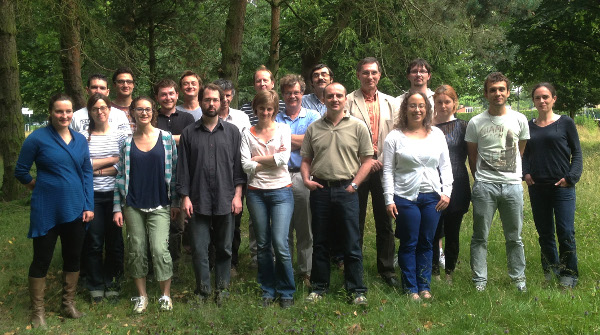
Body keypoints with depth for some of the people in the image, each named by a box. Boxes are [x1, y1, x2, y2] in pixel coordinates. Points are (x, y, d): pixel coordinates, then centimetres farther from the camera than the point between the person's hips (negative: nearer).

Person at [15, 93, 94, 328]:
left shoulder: (80, 140, 5)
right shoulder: (38, 138, -8)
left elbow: (87, 173, 7)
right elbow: (21, 171, 0)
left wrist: (89, 205, 2)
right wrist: (39, 187, 9)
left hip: (76, 210, 4)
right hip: (46, 211, -4)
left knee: (73, 257, 13)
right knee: (42, 260, 5)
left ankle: (69, 304, 29)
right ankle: (37, 312, 18)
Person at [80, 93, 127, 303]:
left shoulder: (119, 136, 4)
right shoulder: (83, 136, 2)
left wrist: (96, 169, -10)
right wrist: (112, 159, -7)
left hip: (113, 195, 1)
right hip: (91, 196, -1)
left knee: (115, 240, 7)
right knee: (93, 242, 5)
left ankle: (112, 283, 22)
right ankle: (96, 285, 20)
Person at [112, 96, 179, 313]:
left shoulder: (166, 138, 1)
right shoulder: (126, 142, 4)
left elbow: (174, 171, 3)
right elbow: (120, 175, 5)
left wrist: (175, 202, 1)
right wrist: (117, 208, 2)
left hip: (159, 205, -2)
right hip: (133, 206, 2)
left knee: (160, 249, -10)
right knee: (136, 251, 6)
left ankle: (166, 295, 8)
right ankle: (141, 295, 21)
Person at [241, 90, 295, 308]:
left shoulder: (283, 129, 4)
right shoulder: (248, 134, 7)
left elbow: (283, 158, -11)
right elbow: (246, 165, -6)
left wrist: (258, 158, -4)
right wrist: (272, 159, -8)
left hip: (281, 191, -2)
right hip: (256, 192, 2)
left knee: (280, 244, -8)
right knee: (263, 245, 9)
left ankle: (286, 292, 8)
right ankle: (268, 291, 22)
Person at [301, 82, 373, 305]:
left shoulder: (357, 126, 1)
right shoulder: (314, 128, 9)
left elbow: (367, 159, 1)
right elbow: (306, 159, 13)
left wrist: (354, 184, -7)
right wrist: (306, 179, -4)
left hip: (346, 190, -2)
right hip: (320, 189, 3)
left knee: (352, 244, 1)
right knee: (320, 243, 11)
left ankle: (356, 290, 12)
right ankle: (319, 287, 23)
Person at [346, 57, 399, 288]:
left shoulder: (391, 103, 13)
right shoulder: (348, 102, 2)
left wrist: (382, 160, -4)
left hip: (384, 167, 2)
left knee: (385, 221, 6)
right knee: (356, 221, 5)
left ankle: (387, 269, 16)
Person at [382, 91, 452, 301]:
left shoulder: (437, 134, 9)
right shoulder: (395, 137, 0)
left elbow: (445, 166, 12)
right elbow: (388, 171, -1)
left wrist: (446, 192, 1)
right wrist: (389, 200, -6)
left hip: (432, 197, 3)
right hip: (405, 197, -3)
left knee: (426, 243, 9)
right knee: (409, 244, 2)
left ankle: (424, 286, 19)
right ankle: (410, 288, 13)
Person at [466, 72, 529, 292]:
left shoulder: (519, 120, 5)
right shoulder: (476, 123, 0)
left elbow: (520, 150, 17)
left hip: (513, 185, 1)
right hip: (484, 186, -1)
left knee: (514, 237, 10)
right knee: (480, 237, 2)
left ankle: (519, 278, 23)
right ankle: (479, 280, 12)